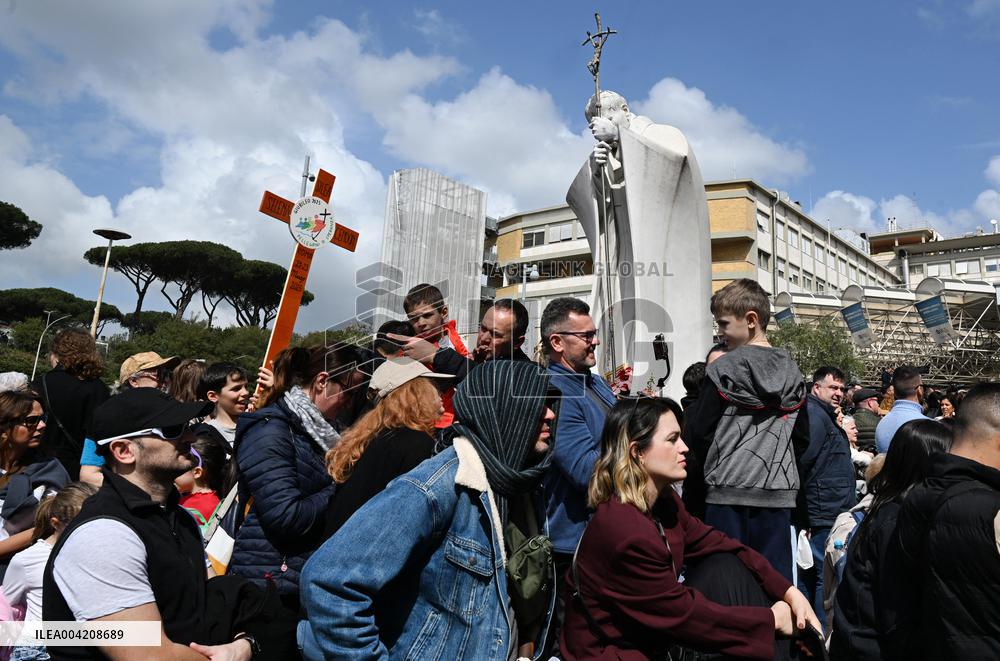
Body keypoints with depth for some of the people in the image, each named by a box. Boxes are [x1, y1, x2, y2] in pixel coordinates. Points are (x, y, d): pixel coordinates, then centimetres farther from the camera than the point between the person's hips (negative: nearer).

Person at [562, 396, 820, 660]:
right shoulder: (626, 532, -29)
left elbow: (717, 544, 4)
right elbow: (687, 615, -21)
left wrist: (790, 592, -6)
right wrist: (772, 619, -11)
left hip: (658, 629, 8)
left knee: (727, 566, -5)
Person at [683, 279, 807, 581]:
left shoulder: (724, 369, -9)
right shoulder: (791, 371, 8)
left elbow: (697, 432, -6)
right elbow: (802, 437, 13)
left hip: (729, 491, -5)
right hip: (778, 490, 5)